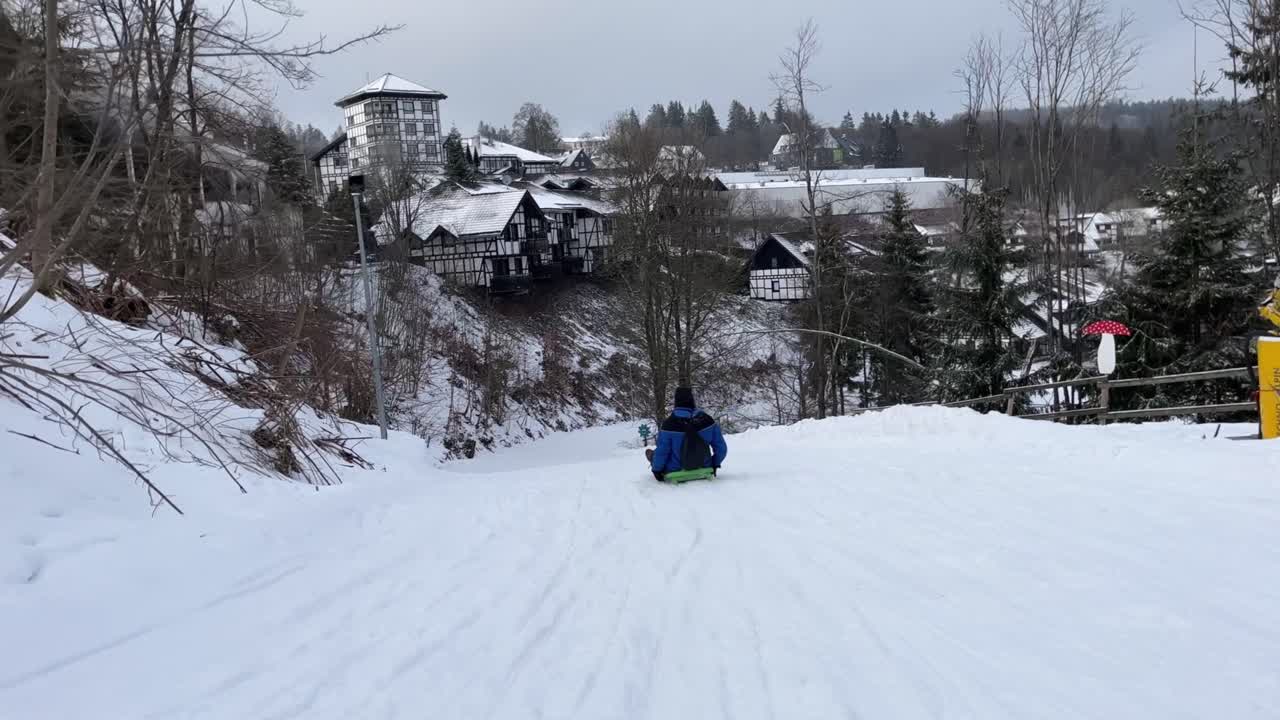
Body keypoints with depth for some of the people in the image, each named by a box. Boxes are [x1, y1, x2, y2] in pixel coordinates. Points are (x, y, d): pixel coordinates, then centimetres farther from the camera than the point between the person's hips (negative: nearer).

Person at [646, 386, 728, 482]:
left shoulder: (669, 424, -22)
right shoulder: (707, 419, -13)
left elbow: (661, 452, -14)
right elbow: (721, 447, -6)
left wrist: (656, 469, 4)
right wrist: (715, 464, 13)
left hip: (675, 472, -2)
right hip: (703, 470, 3)